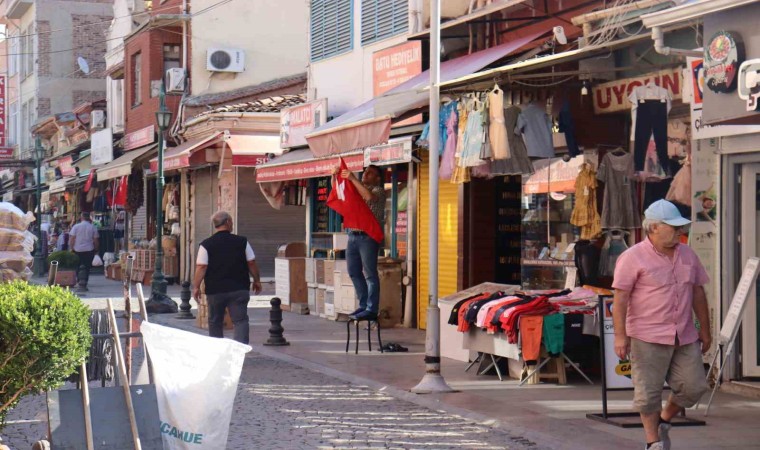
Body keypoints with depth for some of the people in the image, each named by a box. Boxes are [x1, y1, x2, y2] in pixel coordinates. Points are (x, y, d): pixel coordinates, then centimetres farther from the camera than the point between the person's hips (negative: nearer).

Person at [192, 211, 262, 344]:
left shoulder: (206, 245, -4)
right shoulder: (242, 242, 0)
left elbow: (201, 267, -9)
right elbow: (252, 263, 4)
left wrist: (196, 286, -2)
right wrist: (257, 281, 16)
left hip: (215, 291, 0)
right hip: (239, 289, 0)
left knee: (215, 322, 14)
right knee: (240, 320, -2)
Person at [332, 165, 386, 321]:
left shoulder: (378, 190, 1)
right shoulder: (356, 188, 22)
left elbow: (369, 197, -21)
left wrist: (353, 179, -18)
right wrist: (335, 176, 5)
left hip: (368, 236, -8)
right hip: (353, 235, 8)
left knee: (370, 274, -6)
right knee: (354, 272, 10)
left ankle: (371, 310, -6)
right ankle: (364, 305, 19)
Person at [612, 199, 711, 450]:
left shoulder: (688, 255, 12)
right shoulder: (633, 258, -8)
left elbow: (698, 293, 18)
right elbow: (620, 299, -11)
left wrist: (705, 329, 18)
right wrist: (620, 335, -17)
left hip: (685, 337, 6)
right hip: (648, 338, -6)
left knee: (693, 387, 4)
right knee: (649, 392, -1)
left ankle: (664, 421, 27)